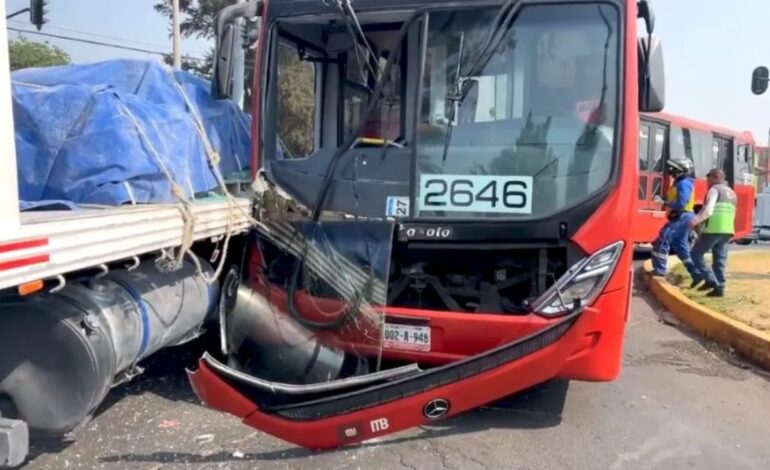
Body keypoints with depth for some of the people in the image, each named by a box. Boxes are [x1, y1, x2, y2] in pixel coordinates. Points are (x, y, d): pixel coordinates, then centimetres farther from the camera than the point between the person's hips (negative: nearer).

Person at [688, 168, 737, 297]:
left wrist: (697, 220, -26)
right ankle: (719, 288, 6)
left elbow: (708, 210, -18)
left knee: (696, 254, 3)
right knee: (720, 260, 9)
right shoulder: (732, 193, 23)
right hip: (727, 230, 8)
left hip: (713, 229, -8)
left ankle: (710, 280, -7)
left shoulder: (714, 189, -4)